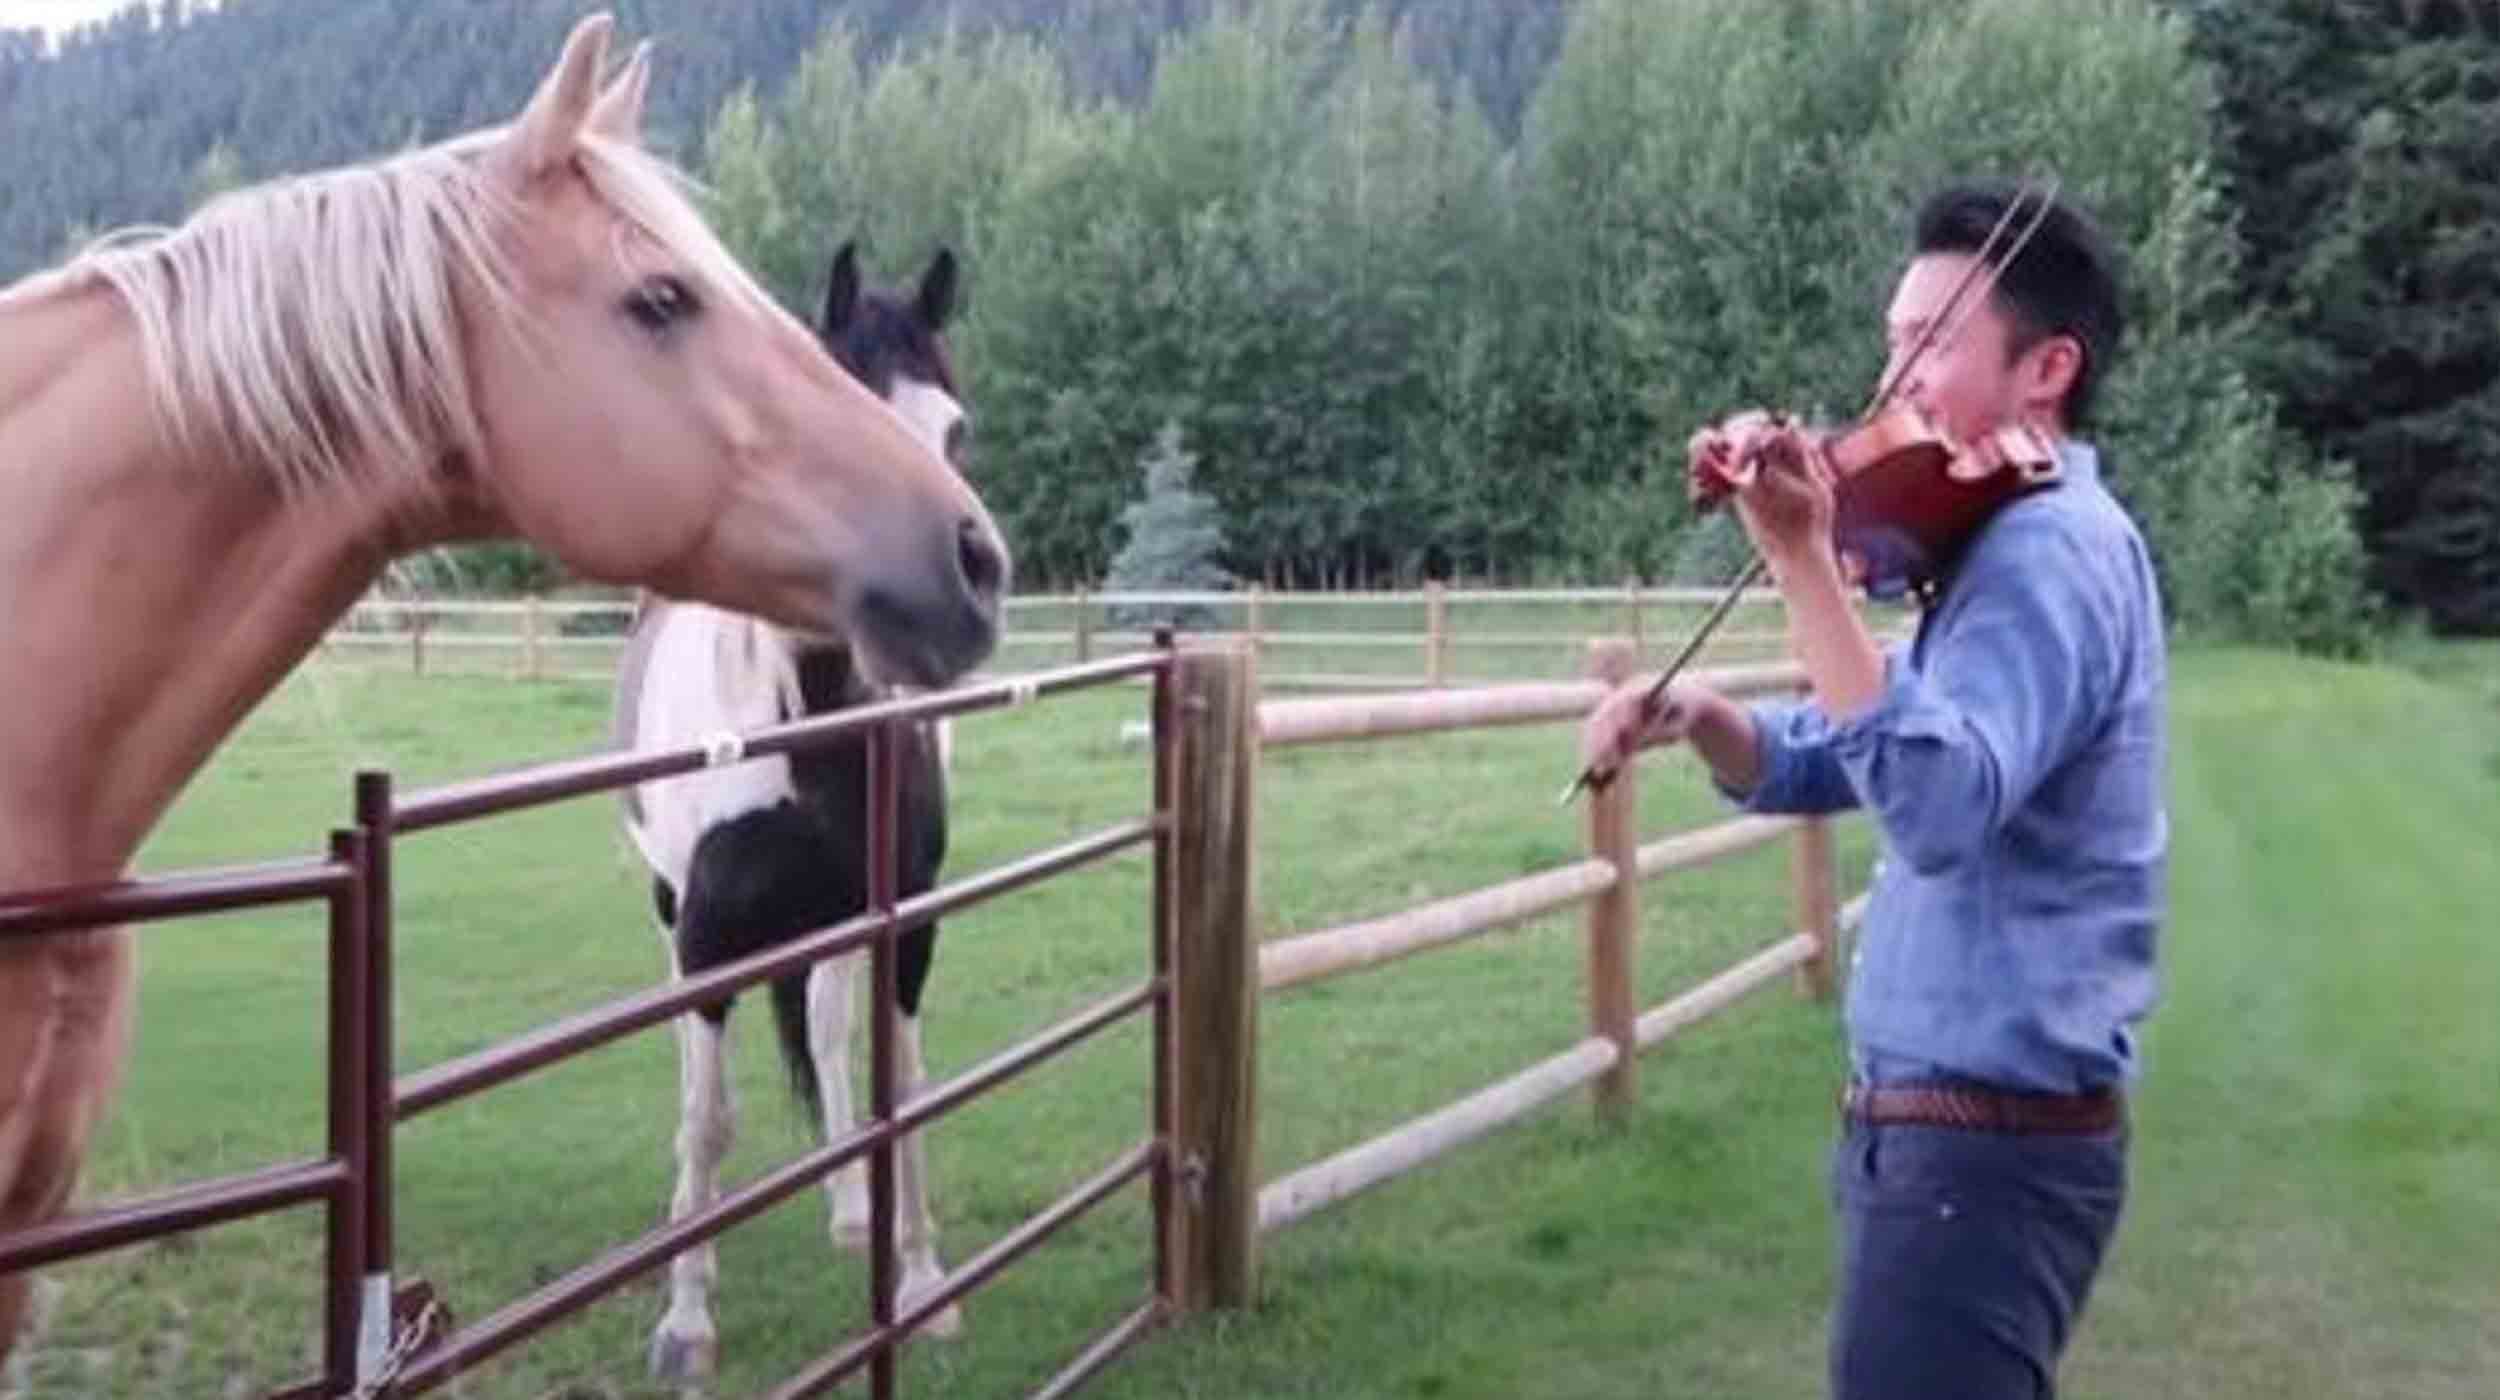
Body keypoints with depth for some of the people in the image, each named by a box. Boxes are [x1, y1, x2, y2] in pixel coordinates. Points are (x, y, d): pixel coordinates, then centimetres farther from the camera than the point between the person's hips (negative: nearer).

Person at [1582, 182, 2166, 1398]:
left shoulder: (2049, 547, -18)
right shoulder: (2011, 543, 15)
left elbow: (1936, 805, -35)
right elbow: (1822, 764, 16)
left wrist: (1804, 564, -39)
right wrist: (1703, 717, -4)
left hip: (1983, 1140, -11)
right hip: (1957, 1122, 11)